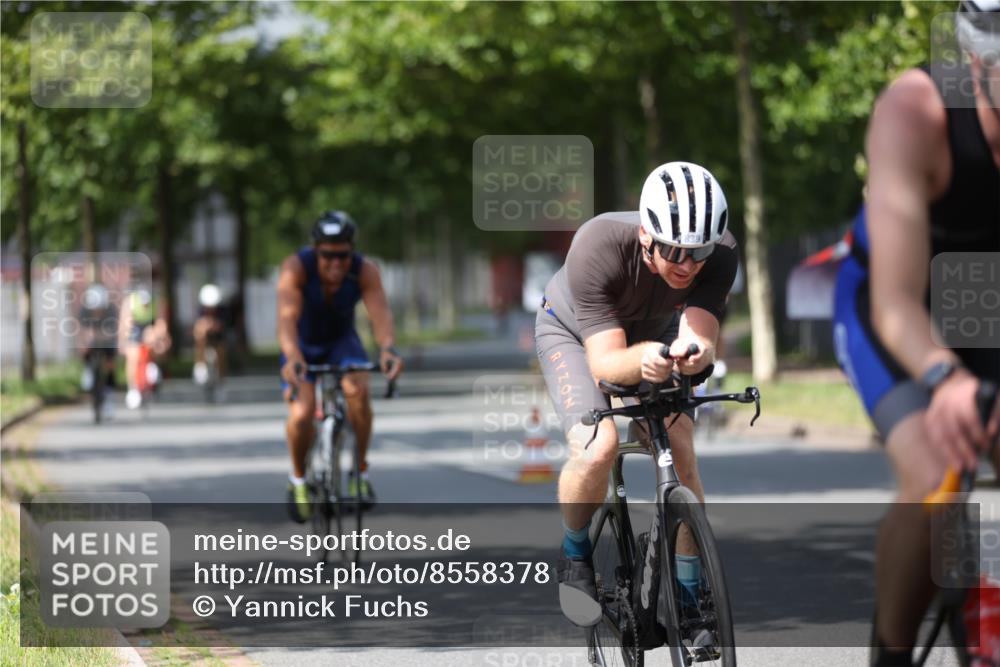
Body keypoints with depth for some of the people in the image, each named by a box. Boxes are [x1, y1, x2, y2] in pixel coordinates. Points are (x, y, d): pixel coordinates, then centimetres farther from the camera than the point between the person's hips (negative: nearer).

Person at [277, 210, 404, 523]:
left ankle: (360, 471, -9)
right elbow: (287, 316, -44)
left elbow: (380, 313, -39)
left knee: (358, 389, -30)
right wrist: (292, 357, -63)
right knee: (301, 414, -24)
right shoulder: (296, 268, -30)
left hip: (342, 341, 1)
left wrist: (388, 349, -60)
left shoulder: (365, 271, -25)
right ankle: (299, 479, 6)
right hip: (304, 346, -1)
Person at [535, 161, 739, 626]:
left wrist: (694, 353, -63)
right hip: (573, 331, -3)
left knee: (680, 450, -13)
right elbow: (604, 363, -43)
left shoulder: (718, 253, -33)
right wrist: (642, 359, -64)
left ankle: (690, 589, 5)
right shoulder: (597, 248, -41)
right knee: (597, 447, -26)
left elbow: (700, 338, -39)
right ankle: (575, 553, 3)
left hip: (653, 332, 3)